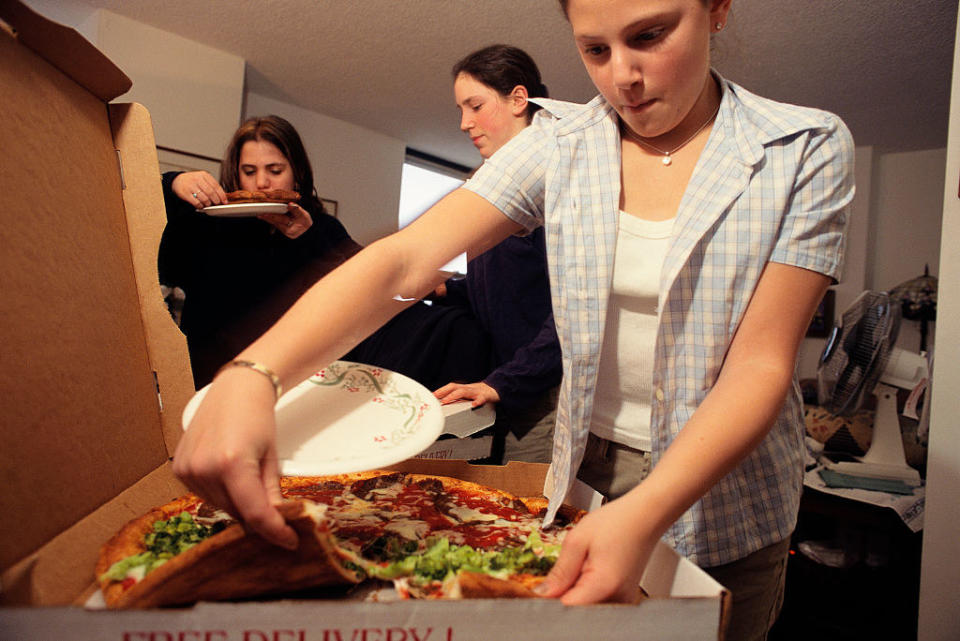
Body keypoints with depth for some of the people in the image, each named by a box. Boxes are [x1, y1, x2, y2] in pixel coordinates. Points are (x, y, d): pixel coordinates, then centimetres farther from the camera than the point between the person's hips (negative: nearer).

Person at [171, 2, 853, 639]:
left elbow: (760, 362, -17)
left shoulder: (809, 148, -11)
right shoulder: (560, 141, -7)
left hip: (726, 510, -1)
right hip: (586, 476, 2)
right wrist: (250, 375, -33)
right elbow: (404, 261, -18)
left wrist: (644, 515, -33)